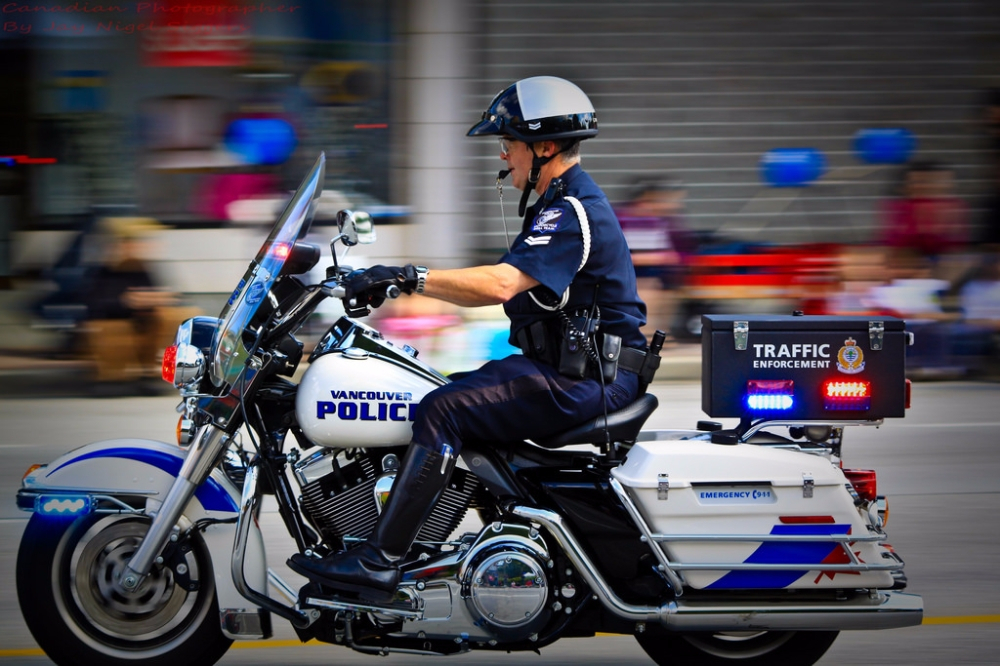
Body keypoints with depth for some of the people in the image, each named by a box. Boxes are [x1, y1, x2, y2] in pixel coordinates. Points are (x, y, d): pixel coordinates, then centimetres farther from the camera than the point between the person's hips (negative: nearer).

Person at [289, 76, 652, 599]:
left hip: (587, 378, -11)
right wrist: (403, 284, 12)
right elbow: (504, 287, 19)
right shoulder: (558, 206, 19)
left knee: (443, 412, -21)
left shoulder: (572, 212, -16)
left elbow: (502, 284, -30)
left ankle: (378, 563, -24)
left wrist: (409, 277, -29)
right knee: (444, 401, 10)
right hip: (568, 366, 11)